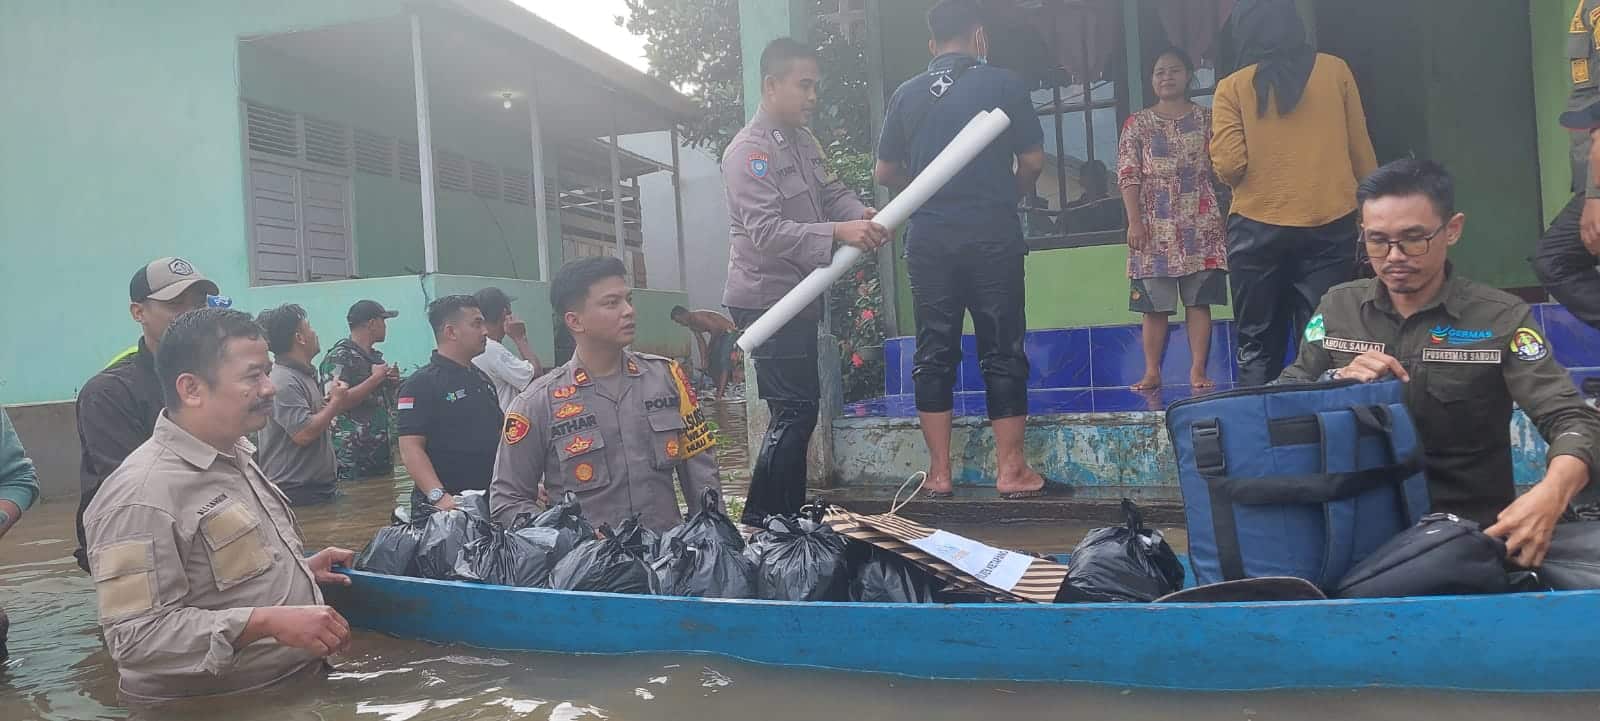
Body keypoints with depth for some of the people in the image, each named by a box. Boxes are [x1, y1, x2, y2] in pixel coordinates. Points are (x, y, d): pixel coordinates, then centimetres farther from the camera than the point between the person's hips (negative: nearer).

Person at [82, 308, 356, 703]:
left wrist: (297, 569, 13)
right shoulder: (142, 495, -20)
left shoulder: (234, 455, 9)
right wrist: (268, 622, -28)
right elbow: (135, 637, -24)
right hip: (215, 705, -8)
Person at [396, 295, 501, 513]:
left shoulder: (483, 379, 15)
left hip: (491, 500, 7)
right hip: (447, 507, -7)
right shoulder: (421, 384, -10)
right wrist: (438, 496, -28)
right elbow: (410, 448, -17)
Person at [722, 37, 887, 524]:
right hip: (767, 299, -9)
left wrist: (861, 215, -13)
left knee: (798, 409, 14)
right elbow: (765, 231, -25)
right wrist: (838, 232, -31)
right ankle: (763, 521, 0)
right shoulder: (749, 150, -16)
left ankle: (788, 517, 24)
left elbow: (832, 193, 9)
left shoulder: (804, 141, 13)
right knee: (795, 411, -10)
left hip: (798, 297, 9)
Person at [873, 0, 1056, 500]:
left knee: (934, 351, 7)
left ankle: (939, 472, 10)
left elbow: (884, 172, 11)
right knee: (1002, 349, 5)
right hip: (992, 234, -2)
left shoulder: (907, 94, 7)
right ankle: (1011, 469, 8)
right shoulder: (1003, 84, 0)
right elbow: (1033, 160, 0)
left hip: (929, 238, 2)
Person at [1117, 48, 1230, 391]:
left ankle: (1198, 370, 6)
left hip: (1201, 225, 1)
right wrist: (1134, 221, -9)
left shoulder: (1207, 118, 9)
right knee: (1155, 304, 1)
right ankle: (1152, 372, 8)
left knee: (1199, 299, 1)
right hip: (1155, 227, 0)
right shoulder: (1137, 124, 7)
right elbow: (1128, 176, 1)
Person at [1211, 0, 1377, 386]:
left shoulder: (1232, 87, 1)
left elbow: (1229, 165, -6)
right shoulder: (1335, 70, 6)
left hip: (1258, 228, -1)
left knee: (1257, 347, 8)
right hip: (1330, 226, 1)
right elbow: (1361, 151, 9)